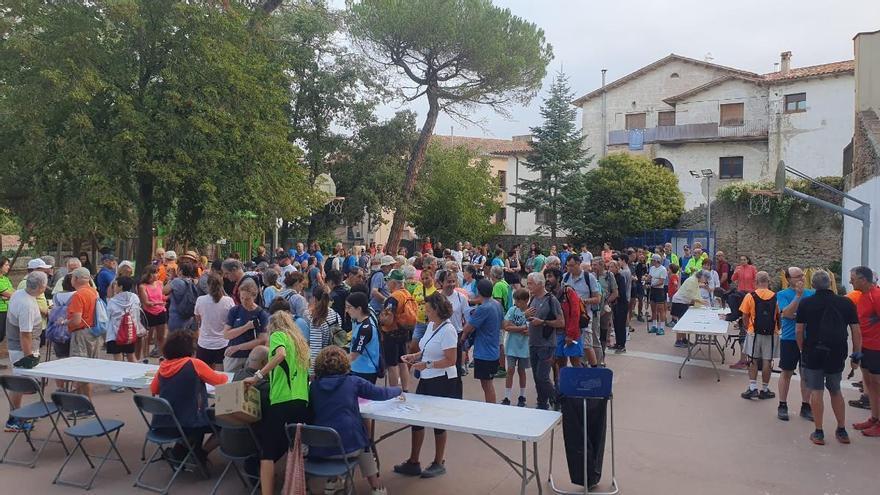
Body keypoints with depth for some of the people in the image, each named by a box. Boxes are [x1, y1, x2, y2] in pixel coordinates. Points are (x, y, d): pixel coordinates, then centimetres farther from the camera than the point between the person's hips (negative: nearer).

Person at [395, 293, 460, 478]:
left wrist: (427, 364, -24)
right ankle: (413, 462, 23)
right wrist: (415, 356, 2)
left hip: (442, 382, -8)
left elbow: (450, 360, -22)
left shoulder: (447, 330, -19)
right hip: (427, 380, 8)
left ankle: (439, 463, 25)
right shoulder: (431, 325, 6)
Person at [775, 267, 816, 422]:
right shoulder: (783, 295, -3)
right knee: (786, 373, 7)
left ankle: (805, 406, 22)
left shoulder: (812, 293, 5)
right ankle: (782, 406, 16)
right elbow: (787, 313, -17)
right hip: (789, 339, -3)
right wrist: (798, 295, -22)